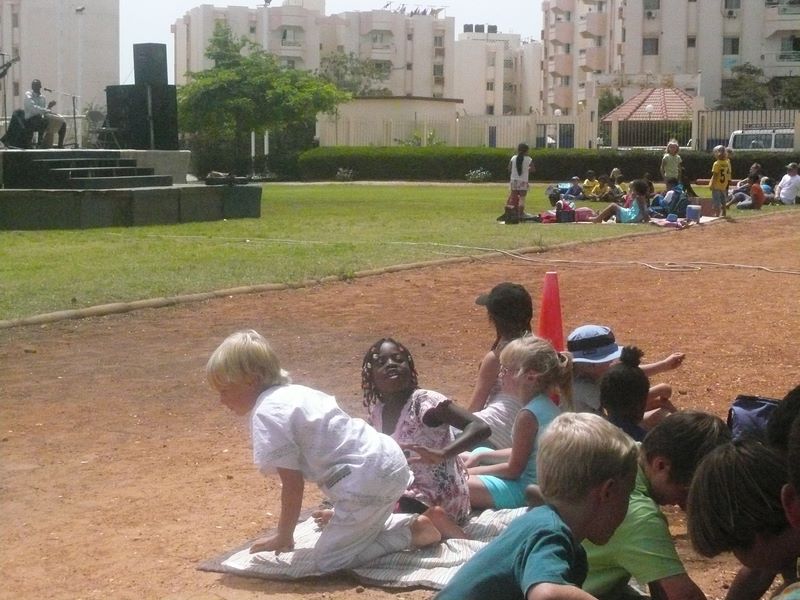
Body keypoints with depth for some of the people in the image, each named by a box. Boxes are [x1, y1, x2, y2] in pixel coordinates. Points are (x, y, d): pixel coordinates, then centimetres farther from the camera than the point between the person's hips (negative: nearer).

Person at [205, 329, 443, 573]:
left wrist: (283, 538, 4)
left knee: (326, 560, 2)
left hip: (368, 480, -10)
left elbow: (293, 486, -11)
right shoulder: (292, 393, 13)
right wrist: (341, 511, 30)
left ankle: (411, 535, 0)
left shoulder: (267, 414, -14)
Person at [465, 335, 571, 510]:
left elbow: (513, 469, -18)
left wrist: (471, 472, -7)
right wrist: (481, 456, 14)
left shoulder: (528, 415, -24)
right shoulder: (546, 405, 5)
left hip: (525, 491, -10)